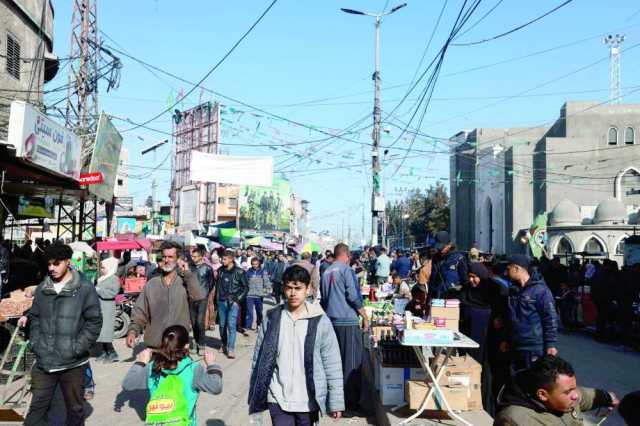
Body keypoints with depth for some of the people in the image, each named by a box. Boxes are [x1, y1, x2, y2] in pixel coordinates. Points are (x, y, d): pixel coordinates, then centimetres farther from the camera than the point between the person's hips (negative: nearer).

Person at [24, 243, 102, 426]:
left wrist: (77, 348, -13)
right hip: (43, 361, 3)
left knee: (75, 408, 12)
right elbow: (35, 318, 16)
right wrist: (34, 343, 3)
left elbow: (94, 321, -6)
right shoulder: (42, 289, 7)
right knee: (37, 406, 9)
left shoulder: (85, 289, -6)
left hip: (72, 363, -3)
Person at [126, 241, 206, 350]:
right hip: (153, 345, 2)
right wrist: (132, 330, -11)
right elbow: (140, 312, 6)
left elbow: (198, 297, -19)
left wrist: (187, 272, -12)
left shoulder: (185, 283, 0)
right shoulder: (151, 285, 7)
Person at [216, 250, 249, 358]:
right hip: (221, 302, 4)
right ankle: (224, 344, 28)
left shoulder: (239, 272, -7)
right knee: (222, 325, 11)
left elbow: (246, 287, -1)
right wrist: (217, 299, 10)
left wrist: (238, 299, -7)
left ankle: (231, 349, -7)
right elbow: (217, 285, 14)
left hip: (233, 302, -4)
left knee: (231, 325, -9)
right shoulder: (220, 270, 5)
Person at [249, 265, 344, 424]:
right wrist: (255, 396, 6)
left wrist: (336, 401, -5)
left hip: (308, 400, 0)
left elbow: (332, 364, -5)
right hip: (278, 399, 1)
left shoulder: (320, 321, -7)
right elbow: (259, 360, 4)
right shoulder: (272, 319, -2)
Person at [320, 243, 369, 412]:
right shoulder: (346, 269, -9)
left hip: (331, 320, 7)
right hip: (348, 321, -7)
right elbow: (354, 296, -15)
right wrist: (365, 316, -7)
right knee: (352, 362, -2)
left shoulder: (326, 272, 13)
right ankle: (351, 400, -1)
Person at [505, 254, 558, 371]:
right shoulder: (513, 290, 10)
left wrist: (551, 344, -16)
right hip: (515, 347, 7)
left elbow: (551, 319, -13)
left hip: (534, 348, -7)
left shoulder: (540, 290, -13)